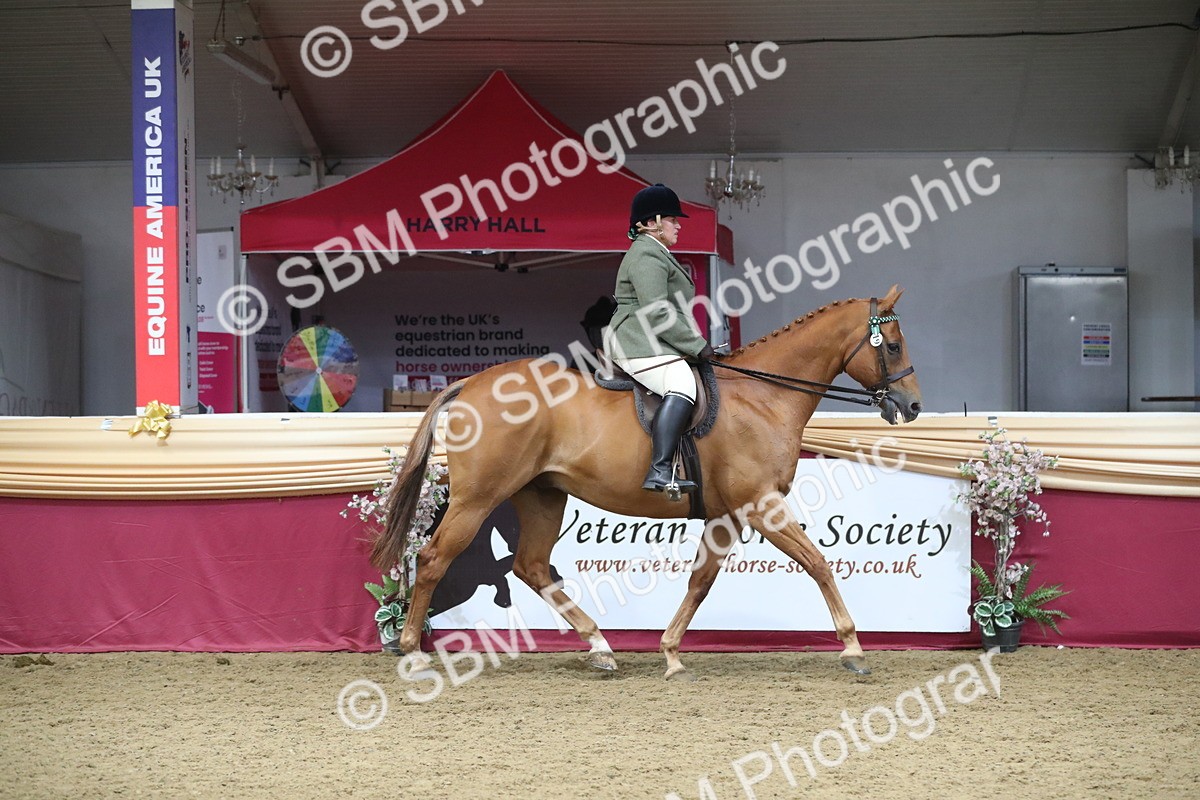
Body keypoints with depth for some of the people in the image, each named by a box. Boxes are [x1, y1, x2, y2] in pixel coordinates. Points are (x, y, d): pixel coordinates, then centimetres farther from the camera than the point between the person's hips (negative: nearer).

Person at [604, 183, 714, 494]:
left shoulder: (657, 254, 26)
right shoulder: (647, 256, -11)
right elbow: (656, 313, -20)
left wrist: (694, 345, 24)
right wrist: (697, 345, -16)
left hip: (654, 345, 12)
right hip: (640, 345, -12)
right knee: (682, 388, -33)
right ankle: (660, 471, -46)